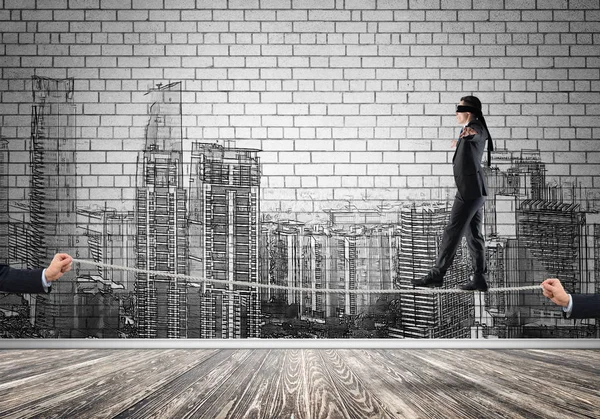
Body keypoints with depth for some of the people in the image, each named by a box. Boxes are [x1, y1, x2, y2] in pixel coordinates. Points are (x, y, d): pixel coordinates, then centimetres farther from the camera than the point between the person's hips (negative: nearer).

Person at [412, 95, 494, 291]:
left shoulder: (476, 128, -13)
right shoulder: (472, 130, 16)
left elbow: (478, 134, -36)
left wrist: (469, 132, -55)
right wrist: (461, 142, 50)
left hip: (469, 190, -10)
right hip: (475, 190, 10)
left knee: (453, 232, -6)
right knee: (474, 234, 8)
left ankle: (436, 274, -3)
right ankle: (479, 279, 9)